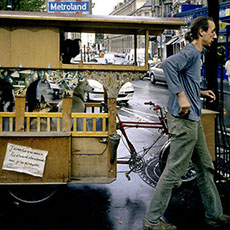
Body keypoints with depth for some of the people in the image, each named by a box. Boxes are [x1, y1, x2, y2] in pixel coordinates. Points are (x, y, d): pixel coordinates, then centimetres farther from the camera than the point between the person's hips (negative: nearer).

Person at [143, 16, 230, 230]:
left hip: (193, 120, 11)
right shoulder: (190, 52, -13)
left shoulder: (196, 54, 18)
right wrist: (182, 97, -31)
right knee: (174, 171, -5)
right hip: (184, 119, -11)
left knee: (205, 168, 16)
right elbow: (168, 64, -32)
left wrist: (201, 93, 16)